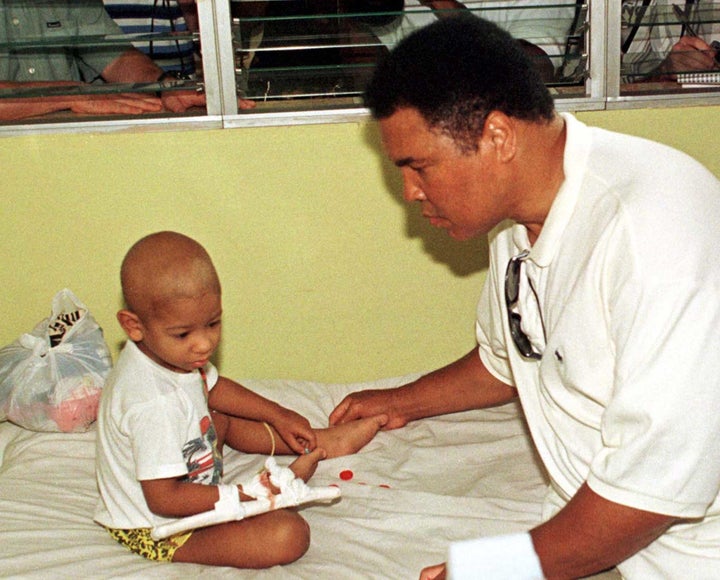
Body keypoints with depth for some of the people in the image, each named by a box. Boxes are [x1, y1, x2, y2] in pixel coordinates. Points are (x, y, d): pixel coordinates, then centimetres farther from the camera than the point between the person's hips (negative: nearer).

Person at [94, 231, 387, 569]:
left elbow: (213, 387, 15)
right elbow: (163, 499, -32)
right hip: (160, 533, -10)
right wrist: (241, 496, -26)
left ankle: (322, 442, 38)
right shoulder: (153, 404, -37)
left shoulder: (171, 352, -7)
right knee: (289, 535, -22)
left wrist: (278, 416, 14)